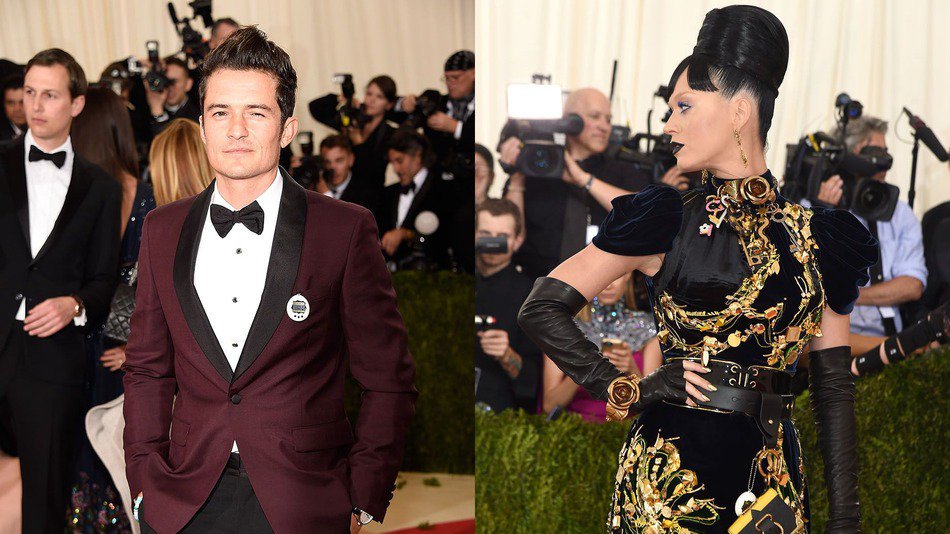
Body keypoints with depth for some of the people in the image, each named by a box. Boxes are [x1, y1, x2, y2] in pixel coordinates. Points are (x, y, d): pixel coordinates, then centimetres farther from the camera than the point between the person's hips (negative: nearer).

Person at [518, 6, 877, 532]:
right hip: (669, 475, -2)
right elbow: (542, 309, 1)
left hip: (772, 478, 2)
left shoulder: (814, 238, 6)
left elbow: (834, 388, 6)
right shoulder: (668, 221, 1)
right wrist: (627, 391, -6)